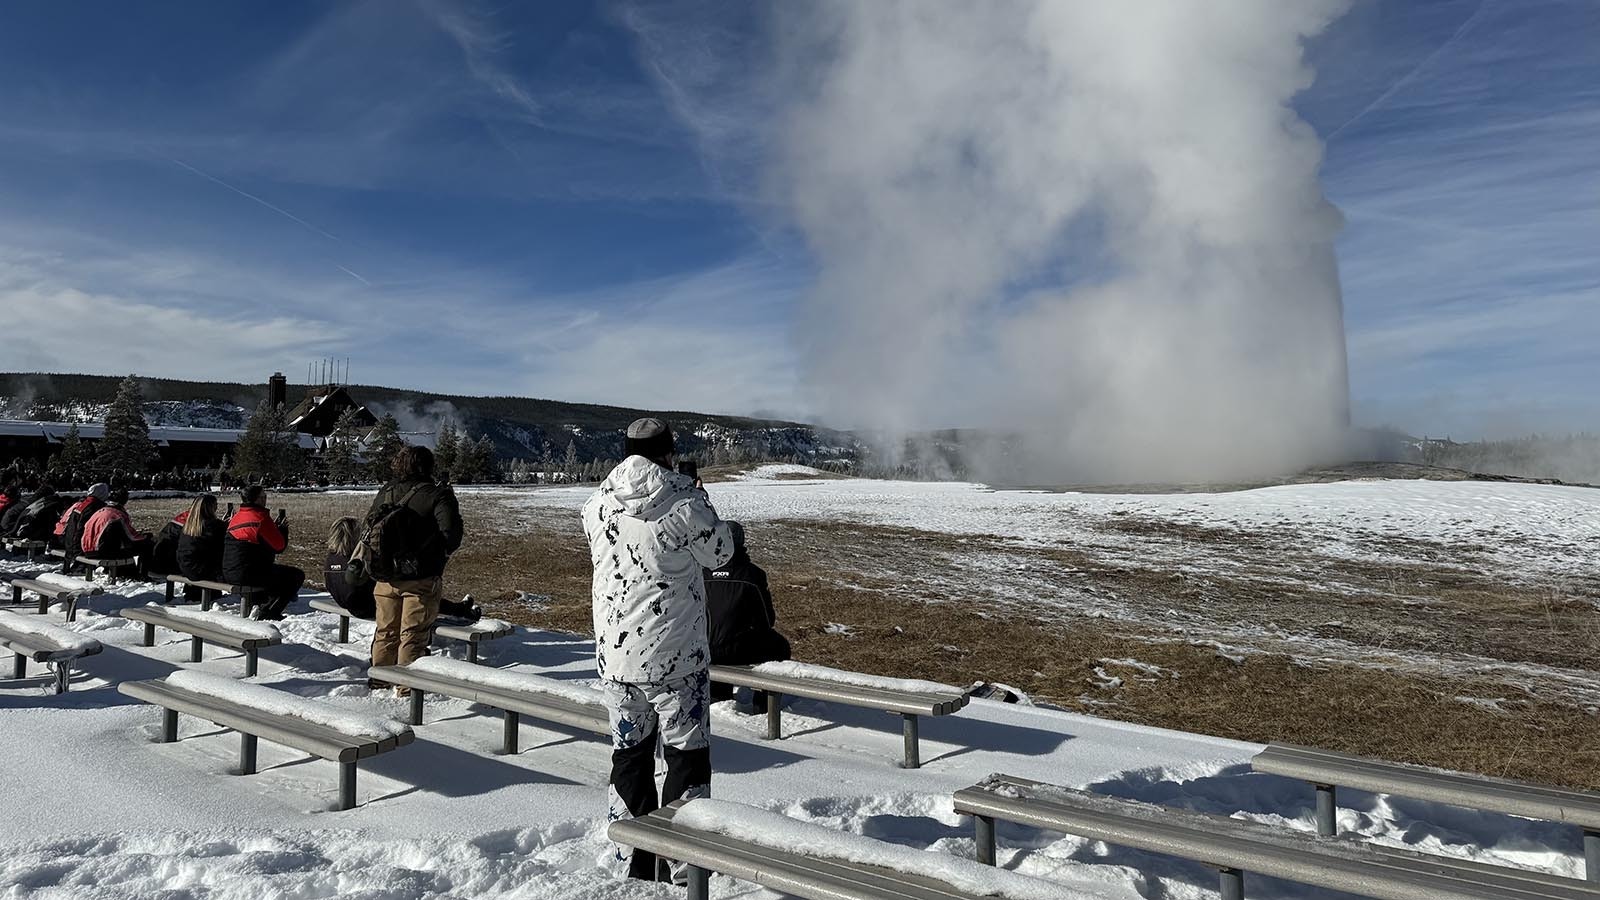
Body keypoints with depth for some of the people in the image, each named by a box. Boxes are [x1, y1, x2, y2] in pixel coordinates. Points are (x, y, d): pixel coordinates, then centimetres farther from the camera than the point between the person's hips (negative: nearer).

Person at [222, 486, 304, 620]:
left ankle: (263, 605, 23)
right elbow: (279, 546, -11)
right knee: (296, 576, -1)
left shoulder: (236, 517, 14)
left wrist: (275, 528, 17)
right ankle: (267, 613, -2)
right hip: (247, 574, -10)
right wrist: (283, 530, 8)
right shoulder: (261, 517, -14)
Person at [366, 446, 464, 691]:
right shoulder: (438, 495, -12)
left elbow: (369, 524, 14)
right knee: (413, 634, 2)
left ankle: (379, 679, 30)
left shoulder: (385, 492, 7)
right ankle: (406, 686, 6)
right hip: (421, 578, -5)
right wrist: (444, 552, -1)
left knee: (385, 630, 18)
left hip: (386, 576, 5)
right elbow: (451, 531, -21)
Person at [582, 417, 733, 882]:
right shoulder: (683, 501, -15)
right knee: (687, 755, 11)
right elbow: (719, 552, -1)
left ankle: (634, 860, 27)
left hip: (614, 656, 5)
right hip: (675, 657, -4)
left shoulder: (598, 504, -1)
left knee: (629, 754, 17)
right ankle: (681, 861, 17)